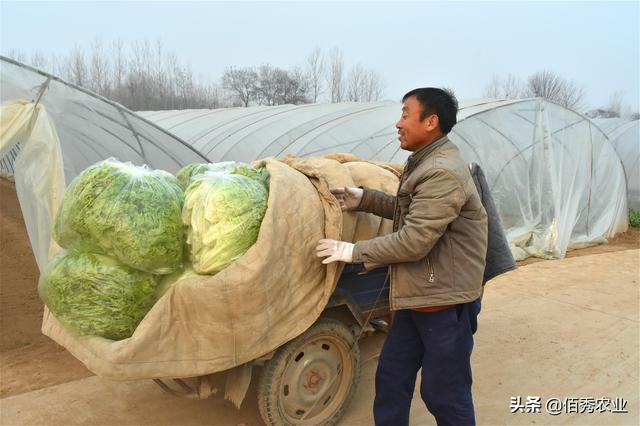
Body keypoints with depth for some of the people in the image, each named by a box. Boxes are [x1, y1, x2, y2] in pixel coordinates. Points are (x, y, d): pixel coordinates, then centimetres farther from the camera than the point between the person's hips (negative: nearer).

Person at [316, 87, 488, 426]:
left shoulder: (443, 173, -23)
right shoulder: (425, 163, 11)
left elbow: (414, 242, -26)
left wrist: (354, 251, -16)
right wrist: (364, 199, 9)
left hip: (445, 303, -10)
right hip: (416, 298, 10)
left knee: (444, 394, 6)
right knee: (391, 377, 18)